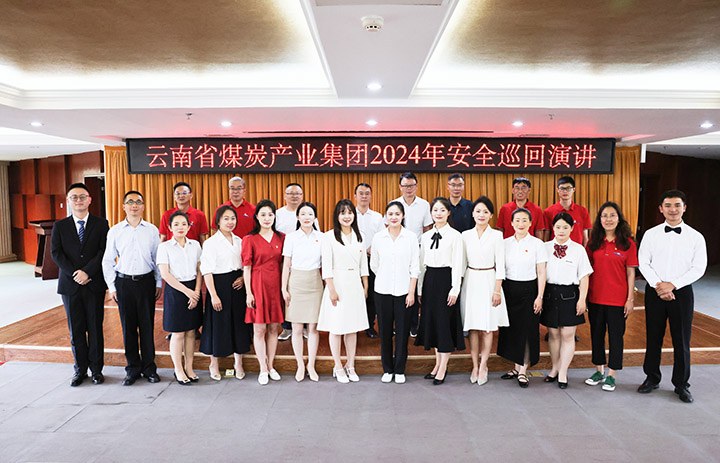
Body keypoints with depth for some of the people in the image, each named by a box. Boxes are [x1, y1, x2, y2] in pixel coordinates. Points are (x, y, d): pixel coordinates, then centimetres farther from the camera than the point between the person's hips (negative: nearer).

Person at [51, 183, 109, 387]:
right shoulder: (60, 226, 8)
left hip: (94, 284, -2)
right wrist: (74, 274, -12)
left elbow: (104, 251, -6)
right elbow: (56, 253, -1)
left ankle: (96, 369, 16)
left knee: (95, 328, 5)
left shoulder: (101, 224, 2)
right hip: (70, 285, 2)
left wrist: (87, 272, -17)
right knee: (76, 330, 9)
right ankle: (80, 369, 21)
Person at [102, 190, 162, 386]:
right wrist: (111, 286, 2)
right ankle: (133, 368, 19)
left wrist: (159, 283, 6)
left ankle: (149, 367, 18)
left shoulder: (152, 230, 3)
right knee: (128, 326, 6)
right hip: (124, 282, 0)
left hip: (146, 281, 0)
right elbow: (107, 261, 7)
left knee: (147, 325, 4)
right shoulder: (115, 231, 3)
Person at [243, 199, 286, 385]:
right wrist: (249, 292, -8)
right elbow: (247, 267, -4)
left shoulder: (281, 238, 7)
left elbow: (283, 264, 11)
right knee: (259, 329, 2)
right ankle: (263, 369, 14)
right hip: (258, 285, -3)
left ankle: (271, 366, 23)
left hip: (276, 286, 3)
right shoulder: (250, 240, -3)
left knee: (274, 327, 10)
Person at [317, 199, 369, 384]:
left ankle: (350, 366, 21)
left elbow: (363, 264, 13)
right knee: (336, 327, 2)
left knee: (353, 327, 9)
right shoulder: (329, 236, -4)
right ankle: (338, 367, 16)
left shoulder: (358, 236, 10)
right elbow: (327, 266, -8)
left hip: (355, 285, 5)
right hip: (337, 284, -4)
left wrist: (366, 287, 10)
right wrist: (331, 290, -12)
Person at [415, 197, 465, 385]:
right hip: (429, 280, 5)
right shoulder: (425, 236, 9)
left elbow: (457, 264, -8)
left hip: (446, 279, -5)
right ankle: (438, 363, 24)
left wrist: (454, 289, -13)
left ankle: (443, 368, 12)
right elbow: (422, 263, 11)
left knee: (445, 322, -1)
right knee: (431, 320, 10)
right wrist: (420, 289, 10)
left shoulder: (455, 235, -5)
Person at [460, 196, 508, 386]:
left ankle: (483, 366, 13)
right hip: (470, 282, 2)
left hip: (489, 281, -2)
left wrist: (497, 290, -7)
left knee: (488, 327, 2)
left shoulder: (496, 235, -1)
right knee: (472, 327, 5)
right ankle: (475, 366, 15)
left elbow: (500, 265, -2)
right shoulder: (465, 235, 5)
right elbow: (462, 263, 9)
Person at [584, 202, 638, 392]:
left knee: (615, 335, 6)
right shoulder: (593, 241, 4)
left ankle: (611, 374, 19)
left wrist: (630, 298, -5)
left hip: (618, 298, -3)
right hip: (595, 297, 3)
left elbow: (631, 273, -2)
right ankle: (599, 370, 27)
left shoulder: (627, 243, -3)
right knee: (596, 333, 12)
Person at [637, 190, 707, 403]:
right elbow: (643, 263, -1)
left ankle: (681, 384, 20)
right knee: (653, 337, 9)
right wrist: (658, 286, -13)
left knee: (682, 340, 5)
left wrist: (672, 285, -14)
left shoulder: (696, 237, 1)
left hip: (682, 291, -1)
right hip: (654, 291, 1)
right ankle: (652, 378, 24)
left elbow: (699, 268, -5)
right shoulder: (651, 234, 3)